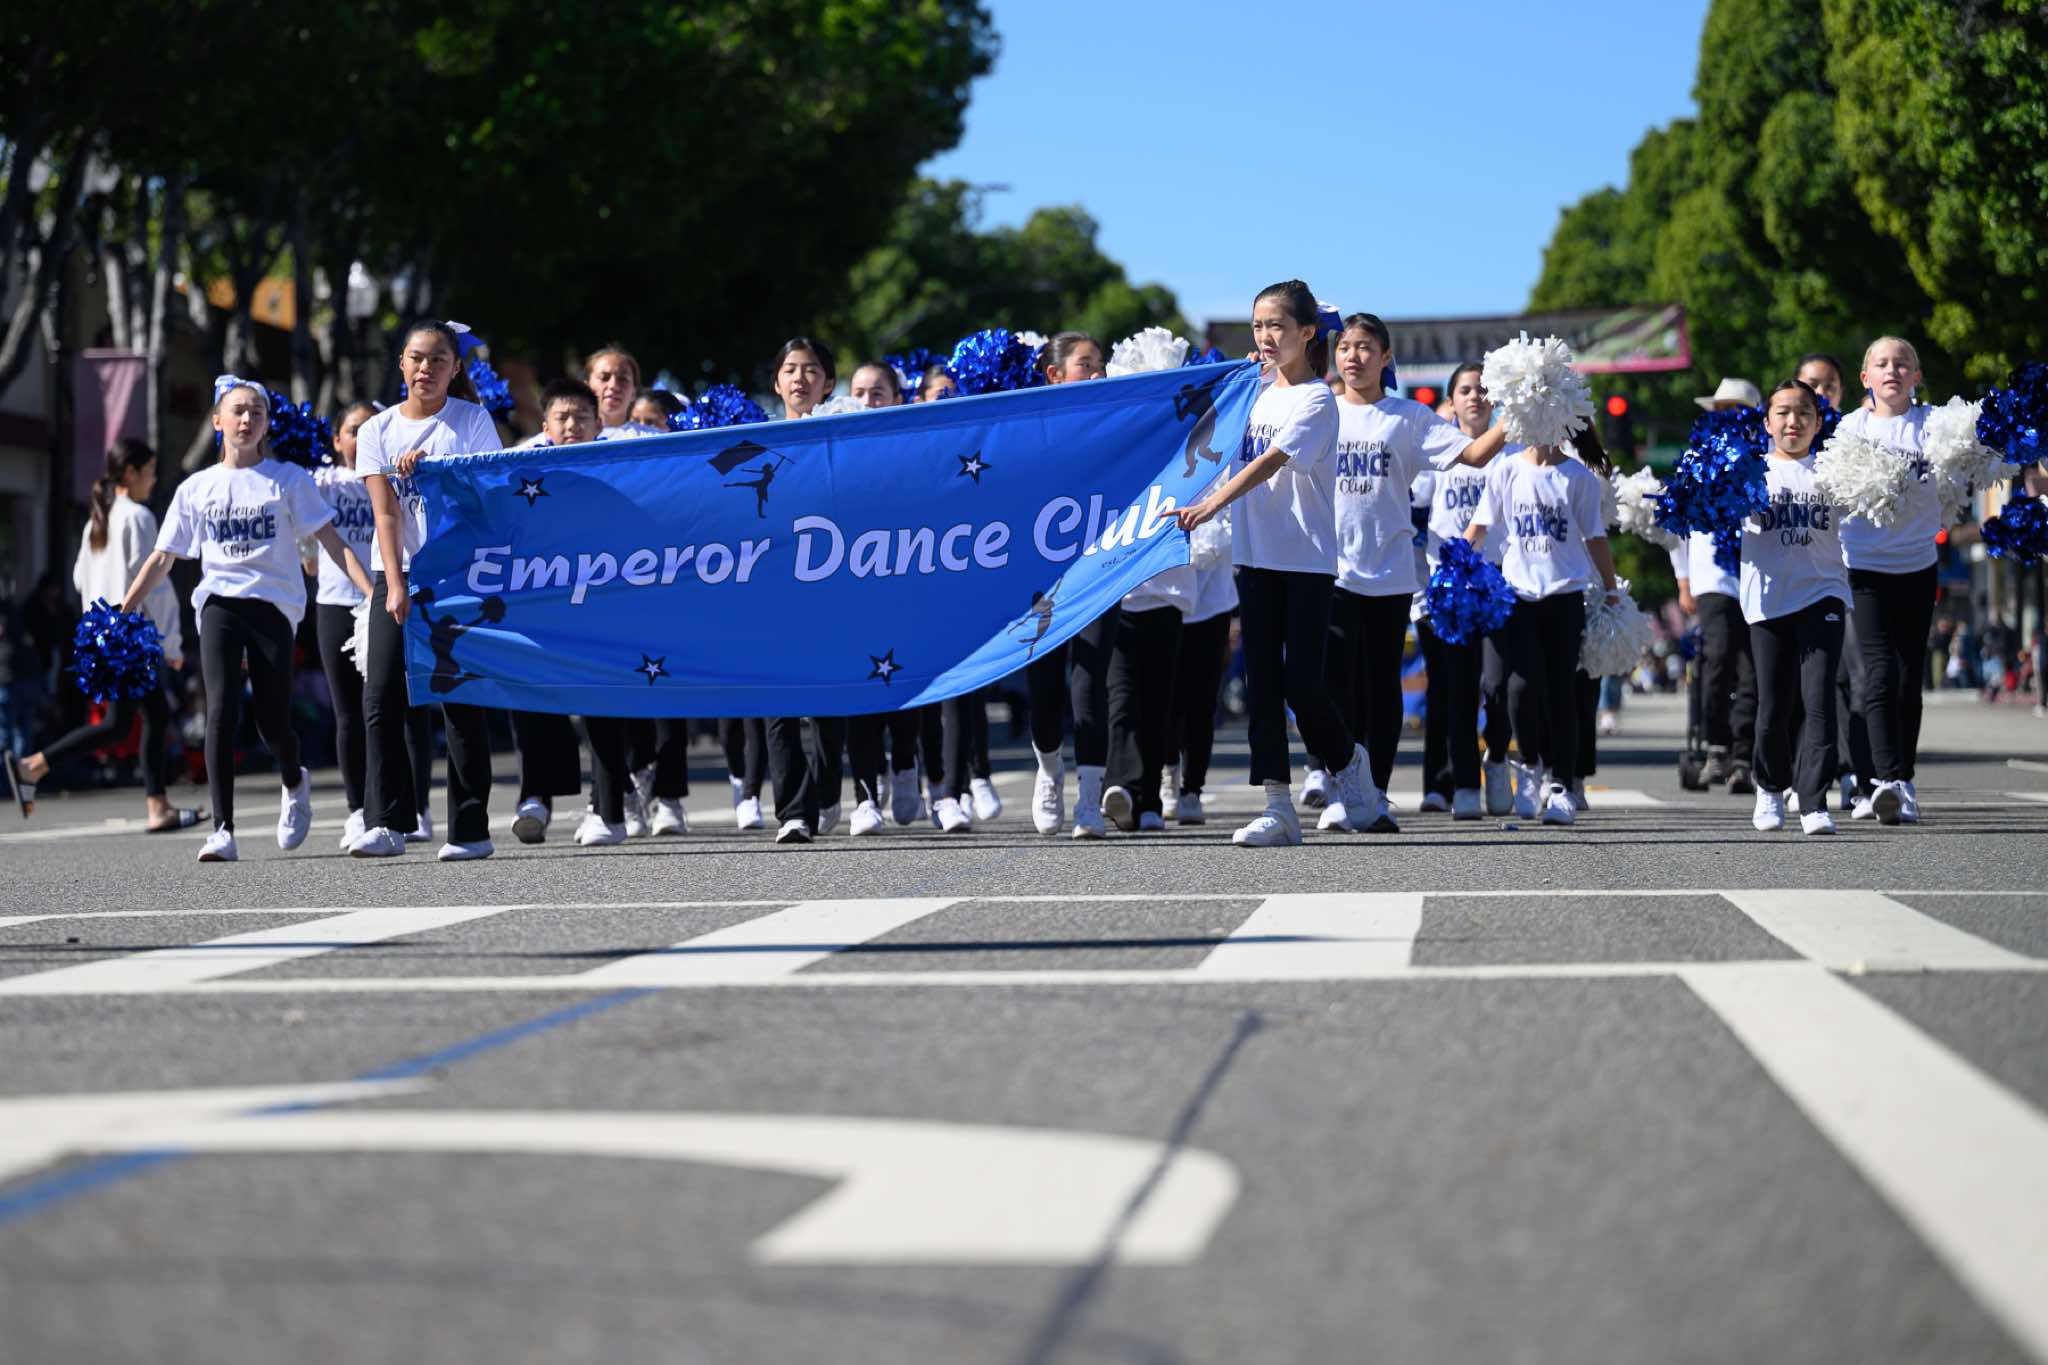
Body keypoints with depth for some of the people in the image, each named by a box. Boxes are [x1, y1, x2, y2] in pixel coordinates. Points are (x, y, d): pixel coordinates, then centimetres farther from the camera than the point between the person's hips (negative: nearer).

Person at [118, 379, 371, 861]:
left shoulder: (288, 479, 6)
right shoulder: (196, 488, 12)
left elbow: (330, 539, 0)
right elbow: (162, 557, 14)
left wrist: (373, 591, -12)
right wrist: (121, 613, 8)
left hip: (273, 603, -1)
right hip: (219, 603, 1)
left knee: (272, 721, -3)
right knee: (221, 709, -18)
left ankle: (294, 785, 34)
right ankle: (222, 830, -18)